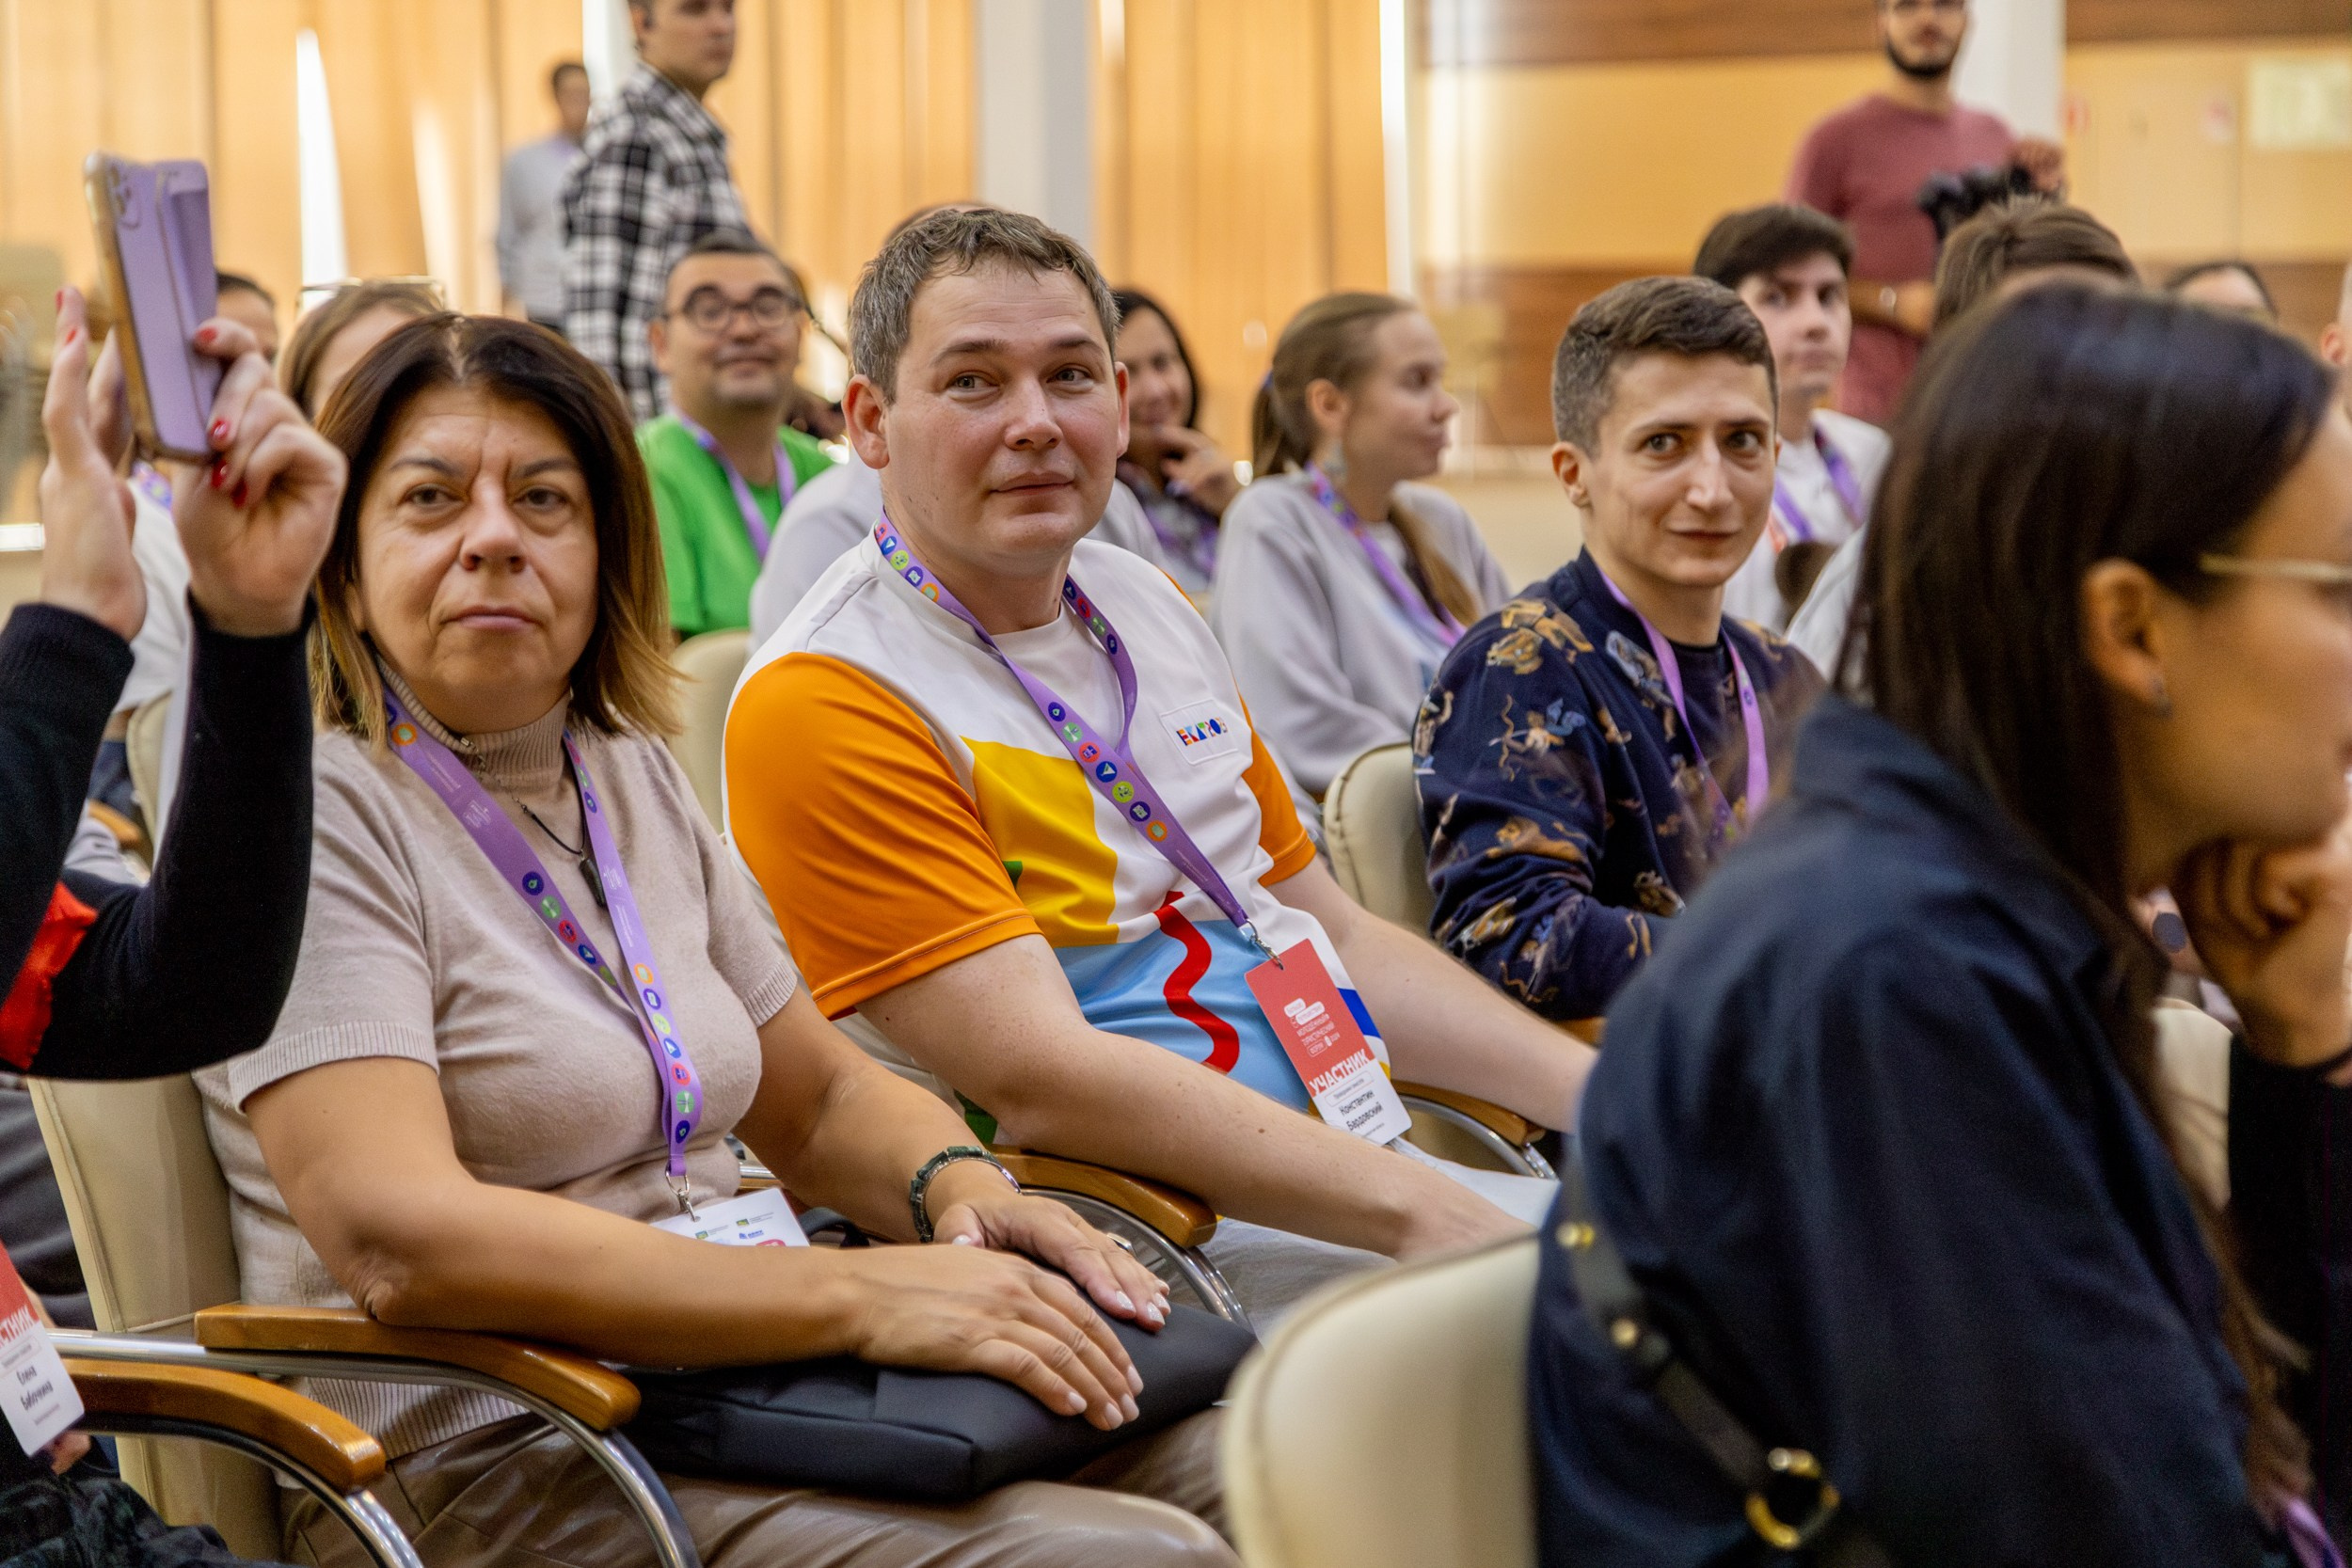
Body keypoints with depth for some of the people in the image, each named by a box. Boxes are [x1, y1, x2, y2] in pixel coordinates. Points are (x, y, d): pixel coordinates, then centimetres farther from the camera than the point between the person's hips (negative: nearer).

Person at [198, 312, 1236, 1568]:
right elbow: (397, 1236, -23)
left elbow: (824, 1098, 21)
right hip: (485, 1466, -7)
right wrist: (856, 1297, -24)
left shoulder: (629, 775, 15)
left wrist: (957, 1184, -3)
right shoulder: (312, 811, -10)